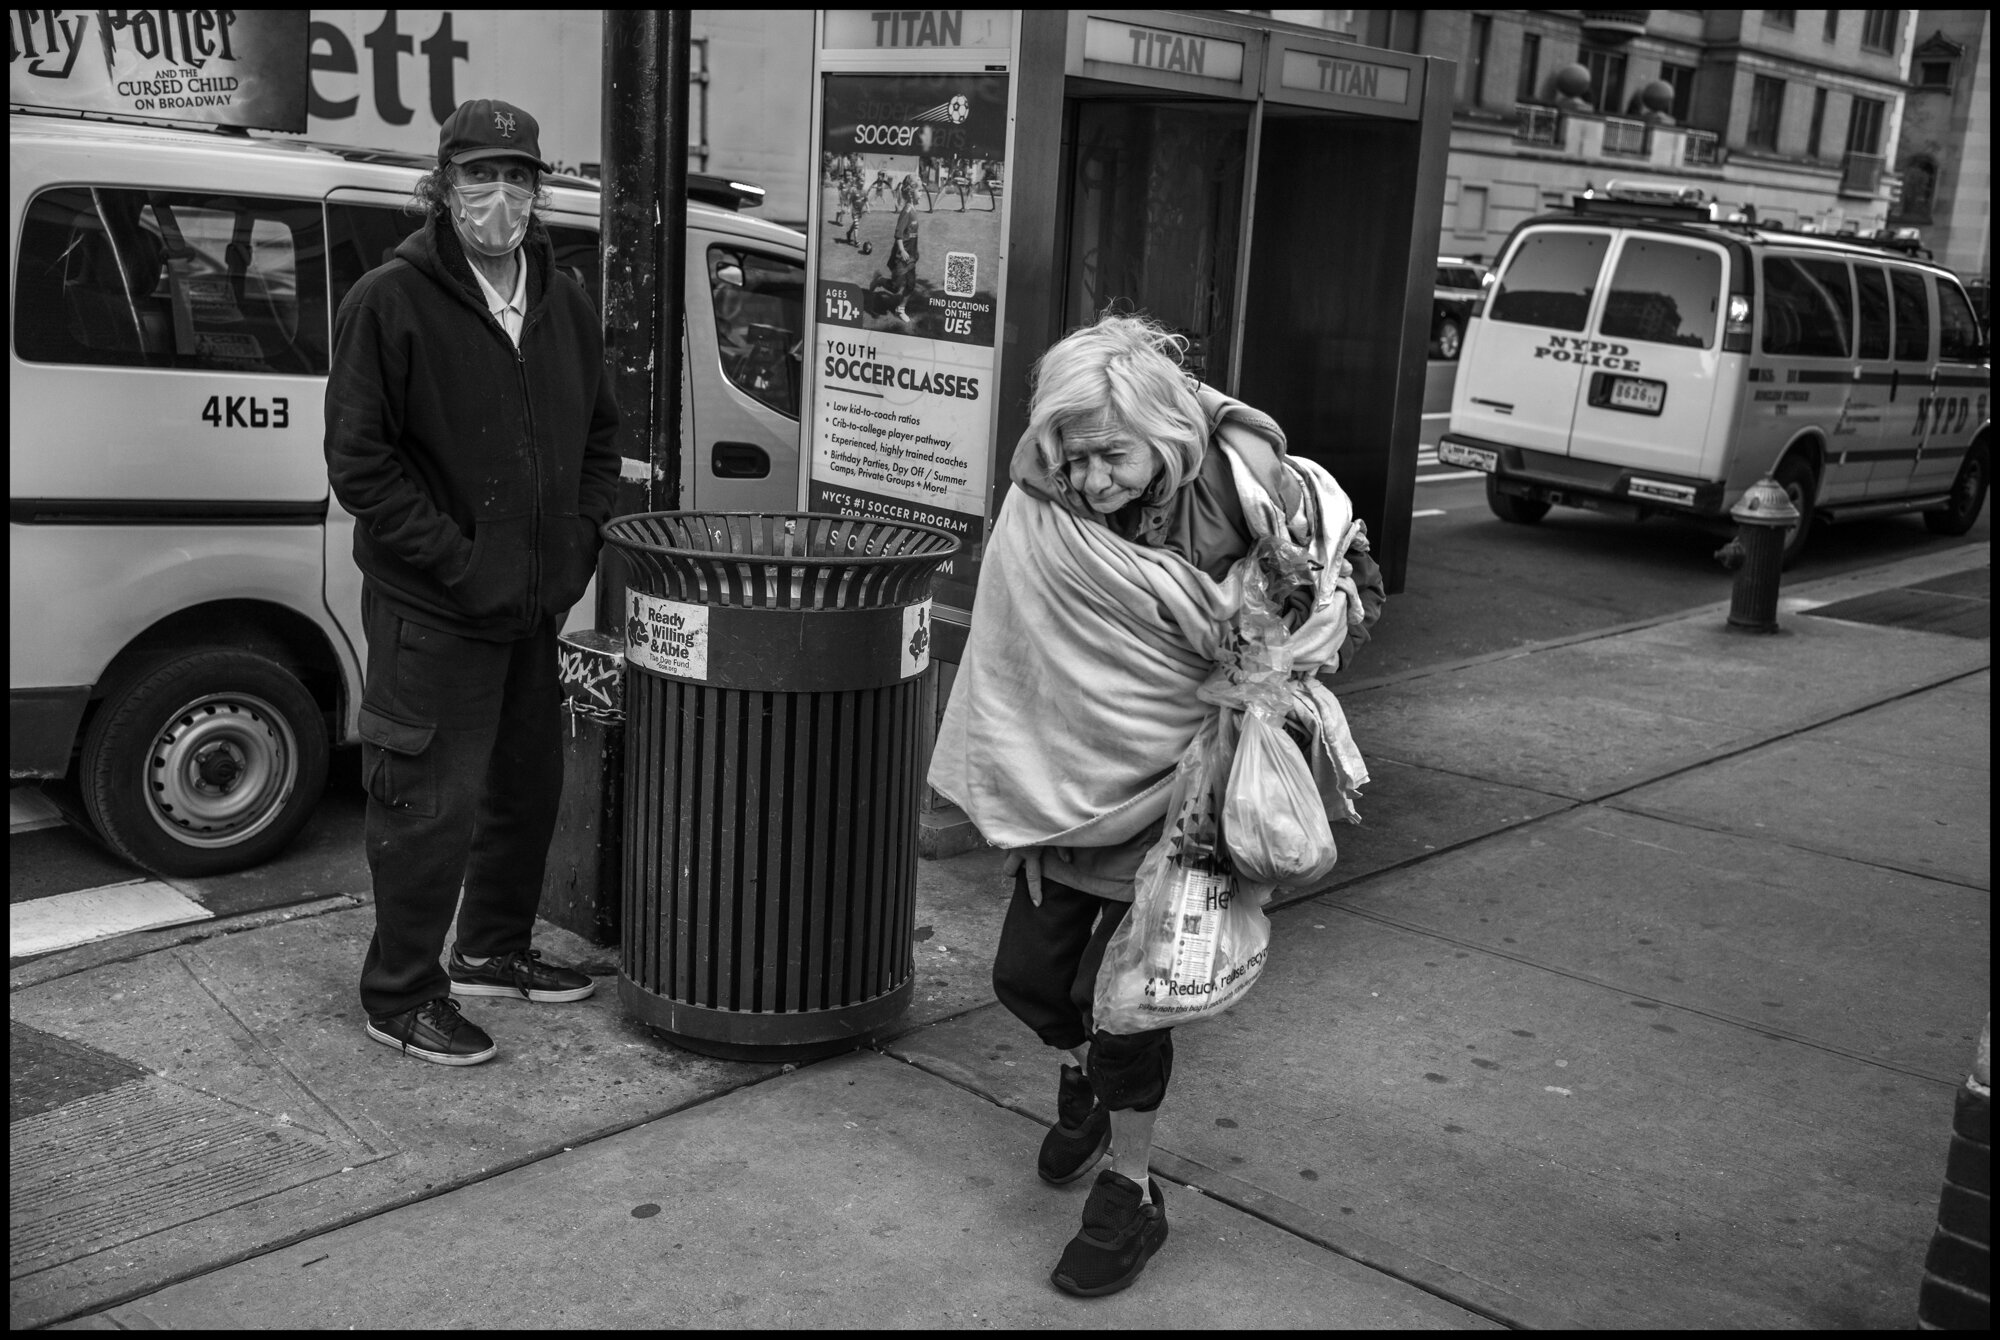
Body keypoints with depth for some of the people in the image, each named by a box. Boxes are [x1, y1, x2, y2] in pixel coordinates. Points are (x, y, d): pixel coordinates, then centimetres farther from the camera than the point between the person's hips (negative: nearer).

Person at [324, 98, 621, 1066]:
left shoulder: (564, 302, 8)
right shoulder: (390, 303, -12)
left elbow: (599, 433, 17)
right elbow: (357, 460, -14)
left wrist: (580, 535, 3)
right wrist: (456, 561, -18)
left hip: (536, 602, 7)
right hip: (432, 609, -7)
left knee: (528, 784, 17)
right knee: (431, 803, -2)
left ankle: (494, 951, 36)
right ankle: (400, 996, 14)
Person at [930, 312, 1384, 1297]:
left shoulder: (1244, 484, -17)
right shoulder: (1040, 515, -15)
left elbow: (1351, 586, -2)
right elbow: (1015, 663, -7)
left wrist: (1289, 663, -17)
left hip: (1189, 781, -3)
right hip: (1077, 776, 3)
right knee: (1025, 973, 7)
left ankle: (1131, 1196, 18)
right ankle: (1084, 1074, 44)